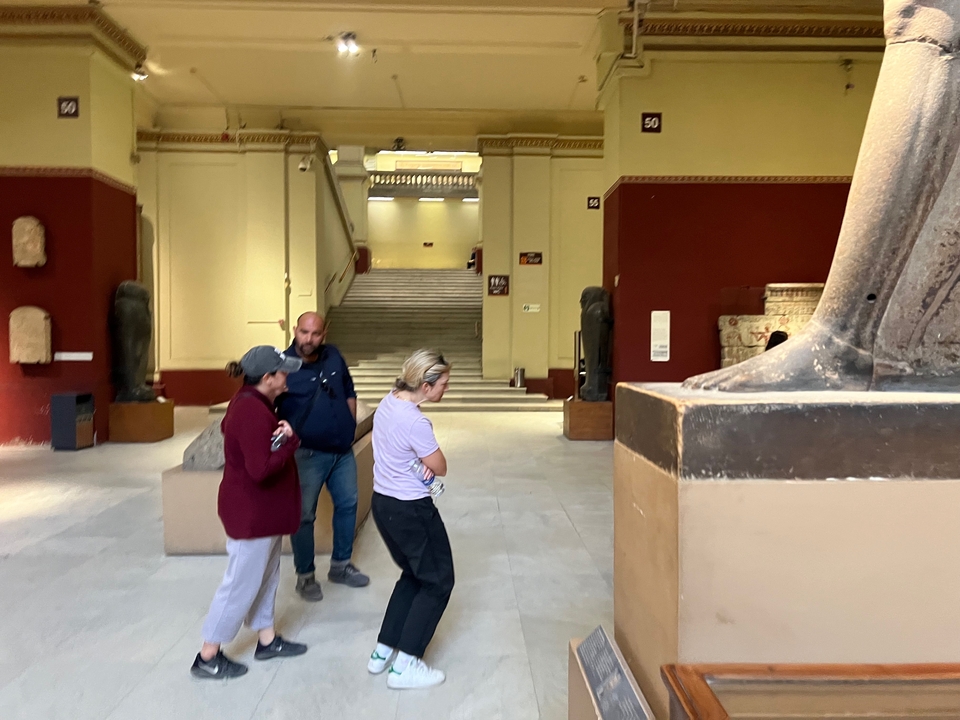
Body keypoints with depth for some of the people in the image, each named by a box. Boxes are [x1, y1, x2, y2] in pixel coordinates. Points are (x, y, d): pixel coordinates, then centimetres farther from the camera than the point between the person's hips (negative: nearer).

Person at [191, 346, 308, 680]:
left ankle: (267, 640, 35)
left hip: (261, 509, 10)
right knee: (241, 584, 3)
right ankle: (207, 658, 18)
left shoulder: (250, 402, 4)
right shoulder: (253, 413, -28)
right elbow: (261, 469, -31)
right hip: (251, 512, -10)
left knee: (266, 577, 21)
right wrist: (288, 440, -20)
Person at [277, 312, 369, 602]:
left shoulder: (334, 356, 1)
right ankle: (305, 576, 20)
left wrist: (350, 426, 9)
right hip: (307, 453, -6)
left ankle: (341, 565, 32)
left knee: (347, 504, 15)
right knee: (303, 515, 3)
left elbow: (349, 393, 14)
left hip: (342, 449, 6)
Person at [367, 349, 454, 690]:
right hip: (411, 510, -9)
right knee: (438, 582, 9)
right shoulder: (415, 422, -27)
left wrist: (419, 460, -6)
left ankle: (382, 652, 30)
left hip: (383, 503, 9)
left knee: (412, 575, 24)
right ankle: (404, 665, 12)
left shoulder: (388, 402, 1)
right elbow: (440, 468, -16)